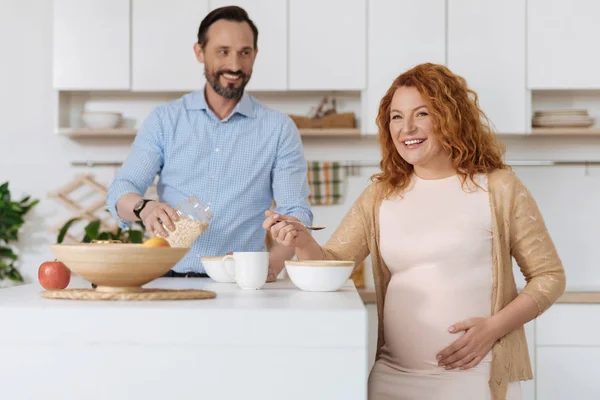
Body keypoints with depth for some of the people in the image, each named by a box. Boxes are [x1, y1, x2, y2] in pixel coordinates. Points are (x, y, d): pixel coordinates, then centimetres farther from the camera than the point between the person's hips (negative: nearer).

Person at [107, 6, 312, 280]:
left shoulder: (279, 129, 6)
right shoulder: (165, 119, 9)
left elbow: (296, 213, 0)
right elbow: (120, 192, 4)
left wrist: (273, 264, -20)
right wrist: (144, 208, -21)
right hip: (169, 279, 0)